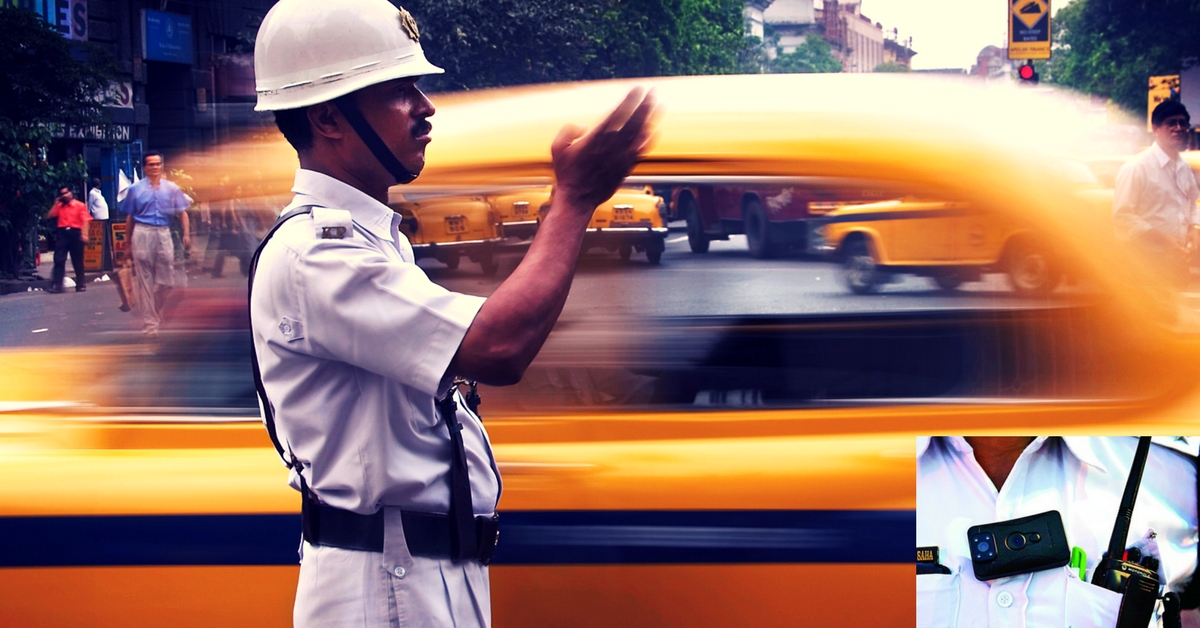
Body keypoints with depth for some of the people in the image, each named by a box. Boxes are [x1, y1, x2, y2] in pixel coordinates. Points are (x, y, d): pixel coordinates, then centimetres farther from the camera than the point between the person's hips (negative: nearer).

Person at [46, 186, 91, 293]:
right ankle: (56, 285, -9)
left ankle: (80, 284, 14)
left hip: (75, 233, -3)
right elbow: (49, 216, 8)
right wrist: (56, 203, 6)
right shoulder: (59, 206, 15)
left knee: (78, 260, 5)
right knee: (59, 259, -7)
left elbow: (85, 221, -4)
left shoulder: (80, 205, 4)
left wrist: (84, 234, -16)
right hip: (62, 233, 3)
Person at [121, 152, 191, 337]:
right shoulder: (135, 189, 7)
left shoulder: (172, 189, 9)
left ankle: (155, 314, 25)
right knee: (145, 281, -1)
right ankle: (149, 323, 3)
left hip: (163, 234, 2)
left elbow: (182, 212, 6)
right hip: (142, 234, -2)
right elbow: (129, 217, 8)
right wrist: (128, 243, 7)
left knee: (165, 280, 2)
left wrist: (186, 234, -8)